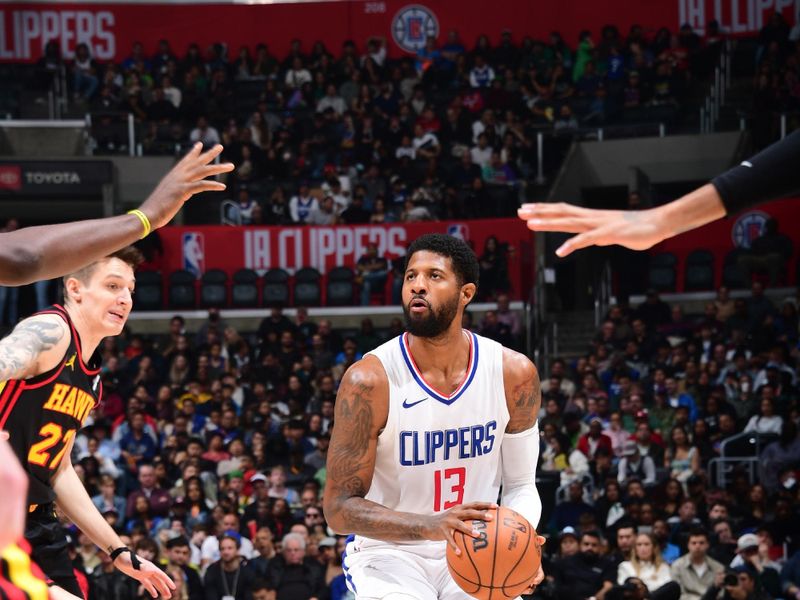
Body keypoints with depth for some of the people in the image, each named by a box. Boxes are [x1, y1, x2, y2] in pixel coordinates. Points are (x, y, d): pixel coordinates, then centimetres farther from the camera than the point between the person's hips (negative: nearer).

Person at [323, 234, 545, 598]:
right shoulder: (370, 380, -17)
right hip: (390, 552, -3)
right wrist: (430, 526, -33)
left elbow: (520, 484, 6)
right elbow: (339, 506, -16)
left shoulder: (514, 374, -6)